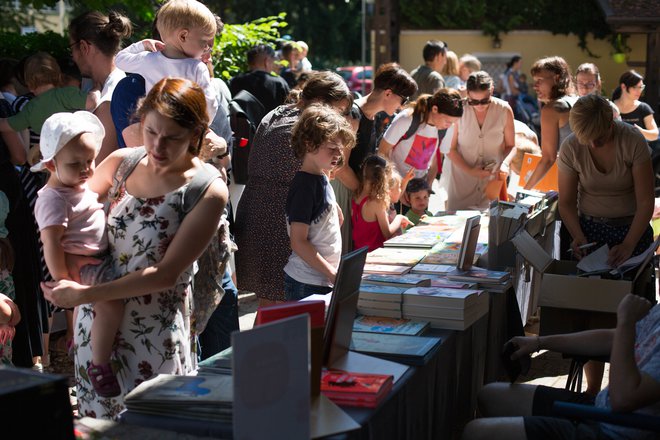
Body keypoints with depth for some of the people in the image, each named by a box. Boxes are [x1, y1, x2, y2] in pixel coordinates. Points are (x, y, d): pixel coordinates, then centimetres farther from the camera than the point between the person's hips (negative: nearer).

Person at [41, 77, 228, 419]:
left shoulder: (209, 192, -15)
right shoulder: (123, 162, -1)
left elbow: (166, 274, -18)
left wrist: (82, 295, -20)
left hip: (155, 333, -4)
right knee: (97, 421, 16)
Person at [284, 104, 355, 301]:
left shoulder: (322, 179, 10)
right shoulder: (304, 185, -17)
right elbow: (298, 242, -19)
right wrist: (332, 274, -18)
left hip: (324, 280, 9)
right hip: (307, 284, -9)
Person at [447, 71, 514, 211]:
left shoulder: (504, 110, -7)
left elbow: (510, 146, 3)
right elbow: (450, 148, -4)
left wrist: (504, 164, -15)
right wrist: (469, 171, -15)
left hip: (492, 180, 1)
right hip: (462, 180, -1)